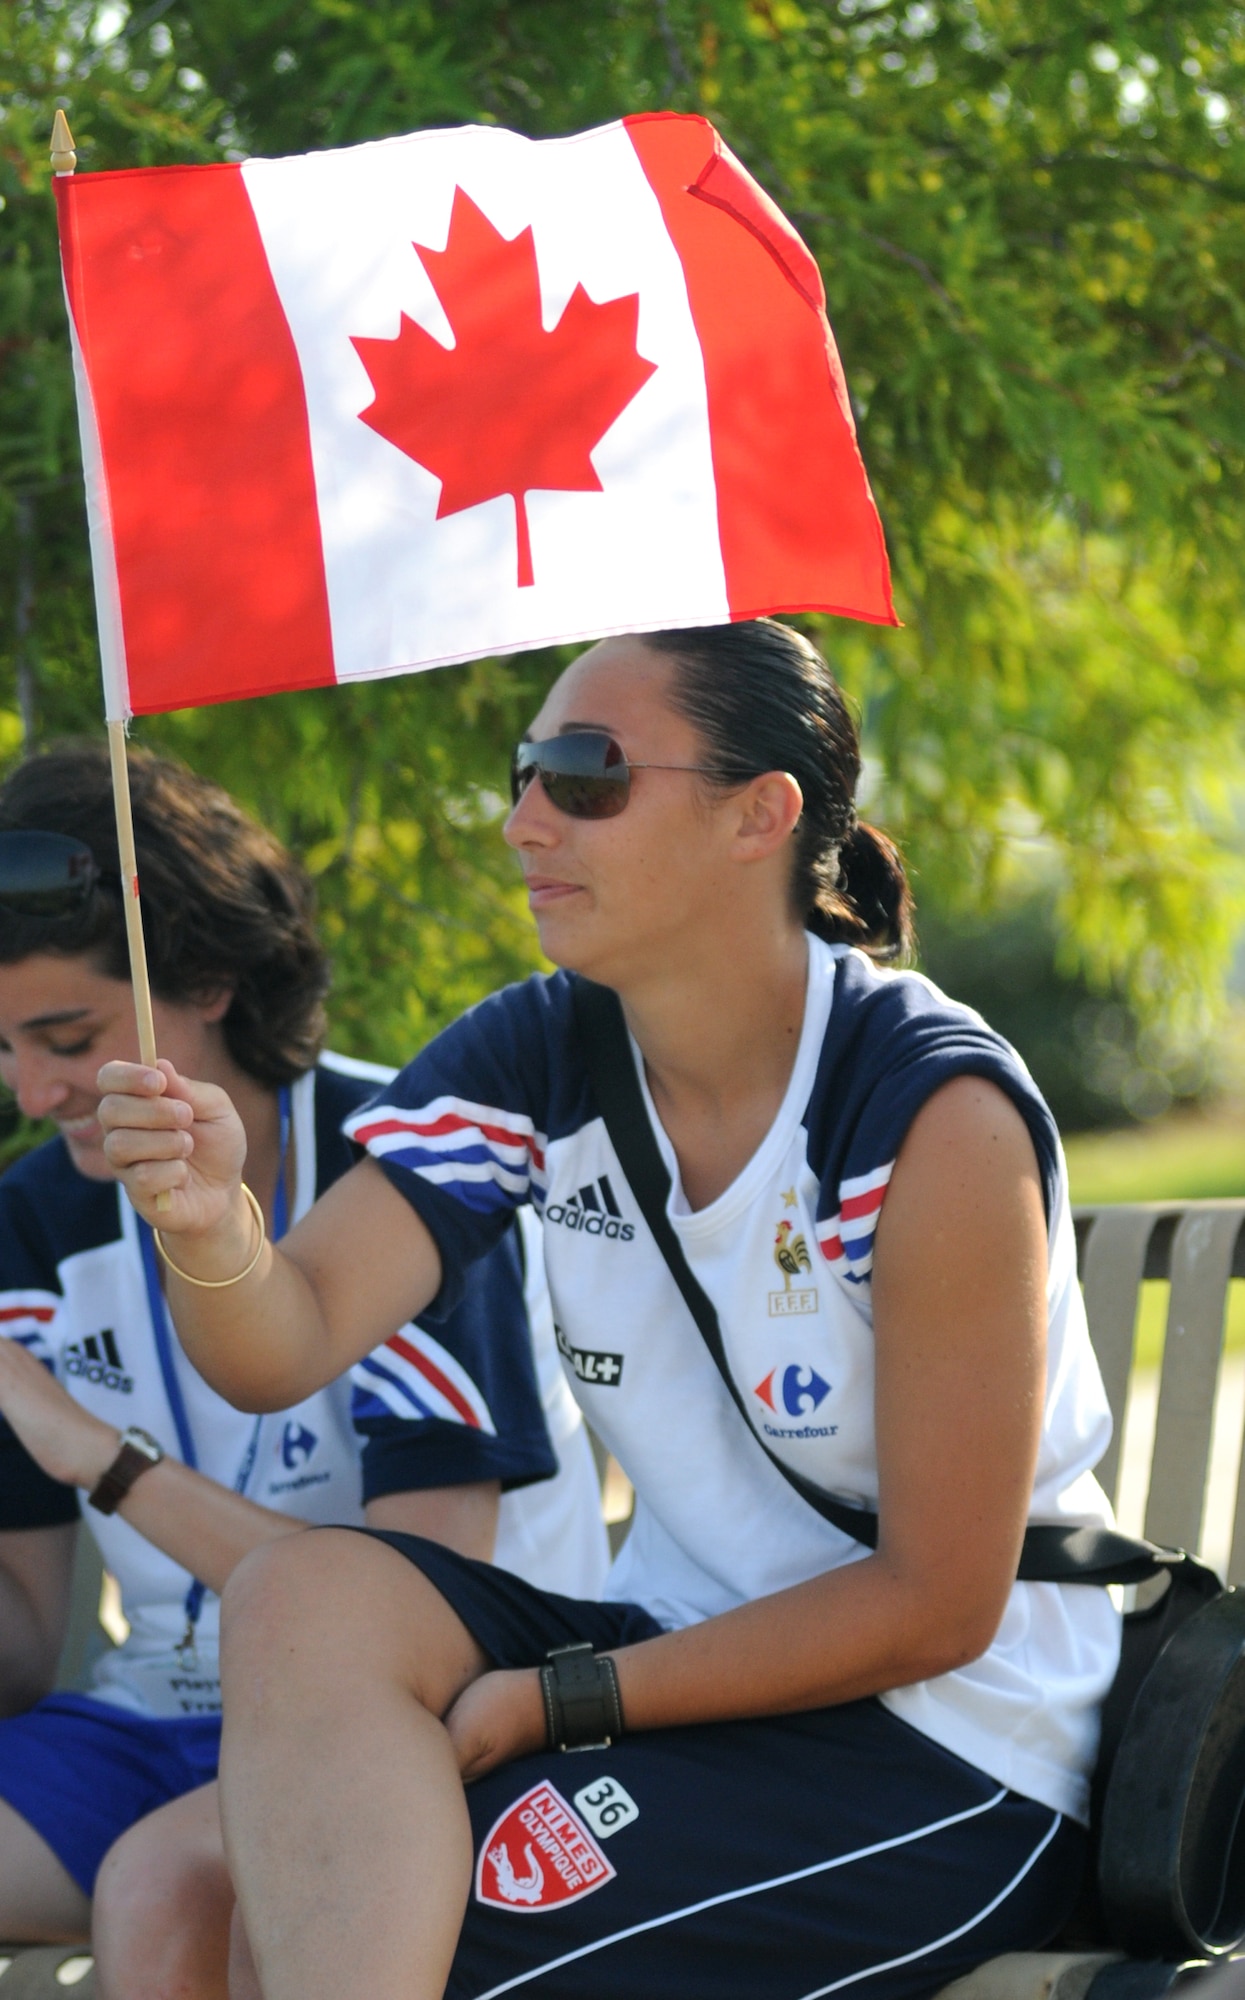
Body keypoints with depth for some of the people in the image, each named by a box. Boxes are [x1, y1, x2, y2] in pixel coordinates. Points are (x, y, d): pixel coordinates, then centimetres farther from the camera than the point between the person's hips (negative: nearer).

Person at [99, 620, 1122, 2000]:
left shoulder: (937, 1114, -20)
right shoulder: (529, 1061, -1)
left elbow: (936, 1607, -16)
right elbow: (283, 1347, -12)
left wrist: (552, 1703, -17)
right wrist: (209, 1228, -35)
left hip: (955, 1747, -6)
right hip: (691, 1648, 6)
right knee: (303, 1598, -21)